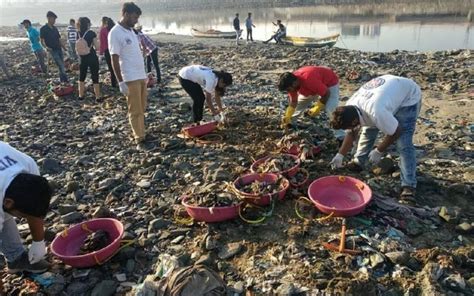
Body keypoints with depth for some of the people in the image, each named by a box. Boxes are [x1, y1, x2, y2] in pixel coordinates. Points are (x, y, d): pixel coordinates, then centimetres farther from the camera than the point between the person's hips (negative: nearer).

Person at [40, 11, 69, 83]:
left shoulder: (55, 28, 15)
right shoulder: (43, 29, -4)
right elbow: (42, 41, -8)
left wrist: (64, 47, 8)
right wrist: (46, 47, -26)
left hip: (59, 49, 6)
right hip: (52, 50, -6)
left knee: (62, 65, 6)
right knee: (60, 65, -16)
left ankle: (62, 79, 14)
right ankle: (65, 78, -17)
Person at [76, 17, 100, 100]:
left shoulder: (79, 33, 3)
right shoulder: (92, 33, -9)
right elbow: (97, 46, -10)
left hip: (83, 58, 4)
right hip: (92, 58, -4)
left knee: (82, 77, 18)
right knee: (95, 78, 2)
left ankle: (81, 95, 22)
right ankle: (98, 97, 3)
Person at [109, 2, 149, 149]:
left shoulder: (131, 30, 13)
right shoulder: (115, 33, -13)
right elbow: (114, 59, -15)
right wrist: (121, 82, -18)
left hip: (141, 76, 8)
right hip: (130, 79, -8)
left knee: (142, 108, 14)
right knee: (135, 110, -2)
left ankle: (141, 133, 25)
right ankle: (139, 139, 5)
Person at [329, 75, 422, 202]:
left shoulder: (376, 112, -44)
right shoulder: (349, 108, -20)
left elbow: (396, 132, -27)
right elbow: (351, 133, -4)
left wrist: (379, 151, -17)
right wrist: (340, 155, -12)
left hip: (408, 96, -7)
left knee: (403, 143, -14)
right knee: (368, 130, 7)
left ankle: (408, 186, -8)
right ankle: (358, 163, 27)